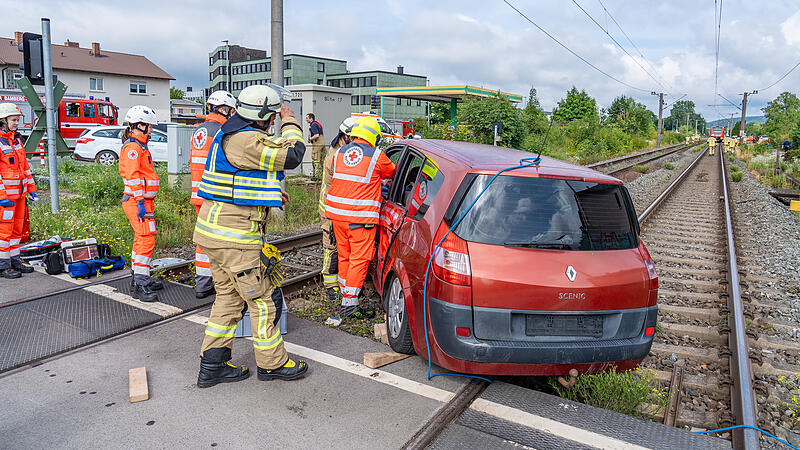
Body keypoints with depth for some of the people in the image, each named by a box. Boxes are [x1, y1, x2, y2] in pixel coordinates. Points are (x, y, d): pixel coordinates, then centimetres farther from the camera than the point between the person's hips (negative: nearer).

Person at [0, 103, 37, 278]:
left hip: (19, 192, 8)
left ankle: (14, 261, 22)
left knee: (17, 227, 13)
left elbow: (24, 165, 19)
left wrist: (31, 188, 17)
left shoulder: (16, 139, 14)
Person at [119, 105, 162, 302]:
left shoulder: (139, 146, 20)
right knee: (146, 239, -13)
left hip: (143, 200, 11)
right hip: (137, 200, -11)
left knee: (141, 239, 16)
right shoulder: (133, 147, -13)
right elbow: (132, 176, -21)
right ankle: (140, 286, -12)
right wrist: (141, 202, -24)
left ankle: (140, 279, 27)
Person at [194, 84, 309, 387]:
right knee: (262, 299, 2)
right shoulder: (247, 141, -18)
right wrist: (289, 122, 0)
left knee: (228, 297, 17)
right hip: (233, 235, -11)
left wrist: (271, 194, 19)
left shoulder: (230, 134, 17)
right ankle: (272, 363, 16)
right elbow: (291, 156, -16)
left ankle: (212, 365, 23)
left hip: (216, 227, 11)